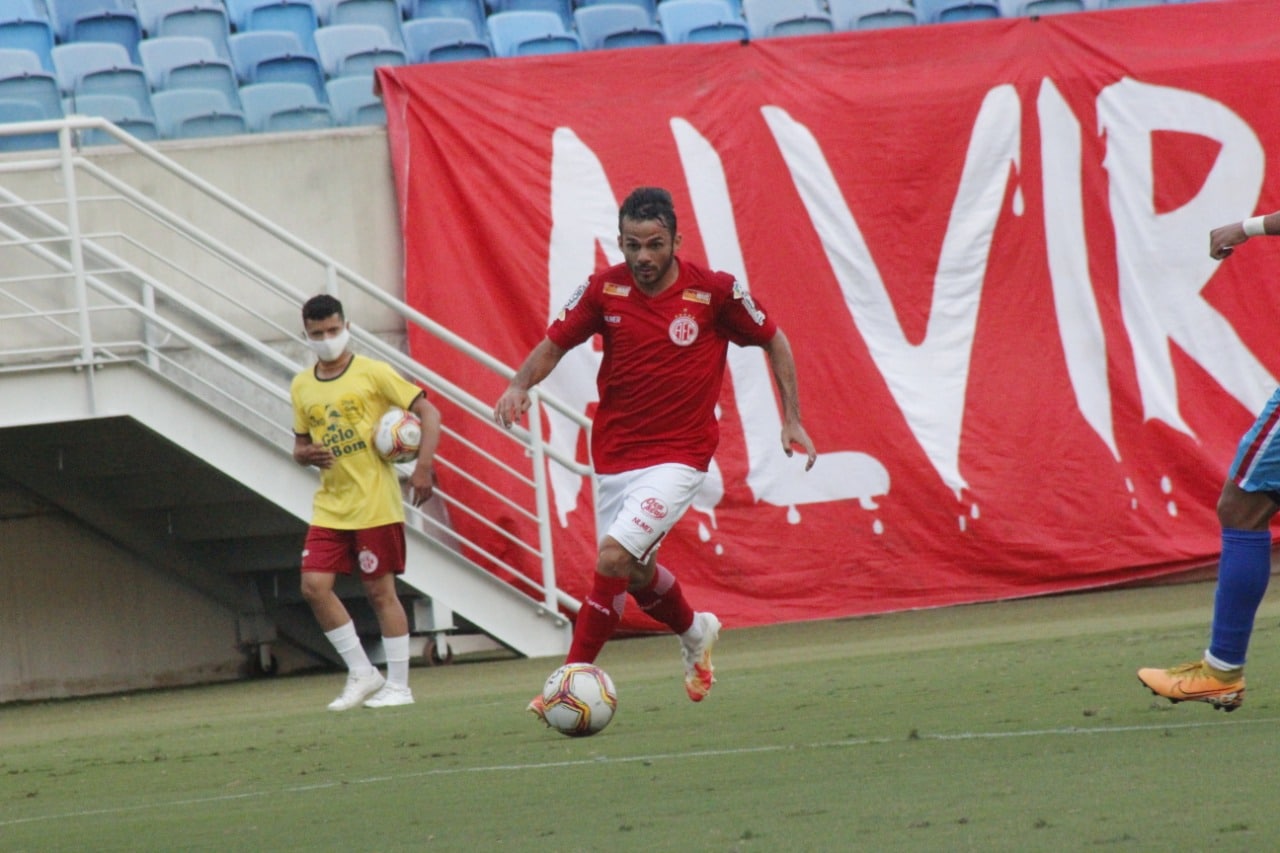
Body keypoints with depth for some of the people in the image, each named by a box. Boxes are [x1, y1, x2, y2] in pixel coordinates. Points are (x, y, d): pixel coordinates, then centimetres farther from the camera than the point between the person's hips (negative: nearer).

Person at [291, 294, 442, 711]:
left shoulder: (372, 373, -5)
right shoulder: (301, 387, 10)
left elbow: (428, 413, -4)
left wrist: (423, 465, -15)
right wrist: (307, 453, -5)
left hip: (375, 501, -5)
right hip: (330, 506, 5)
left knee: (380, 591, -2)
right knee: (314, 586, -6)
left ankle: (398, 685, 7)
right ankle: (361, 674, 7)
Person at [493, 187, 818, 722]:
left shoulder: (715, 292, -11)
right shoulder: (604, 290, -4)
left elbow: (773, 340, 4)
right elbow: (554, 345, 5)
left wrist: (792, 419, 2)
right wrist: (520, 386, -16)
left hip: (677, 456, -4)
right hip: (613, 455, 4)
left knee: (613, 557, -22)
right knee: (635, 573, 18)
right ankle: (695, 633, 50)